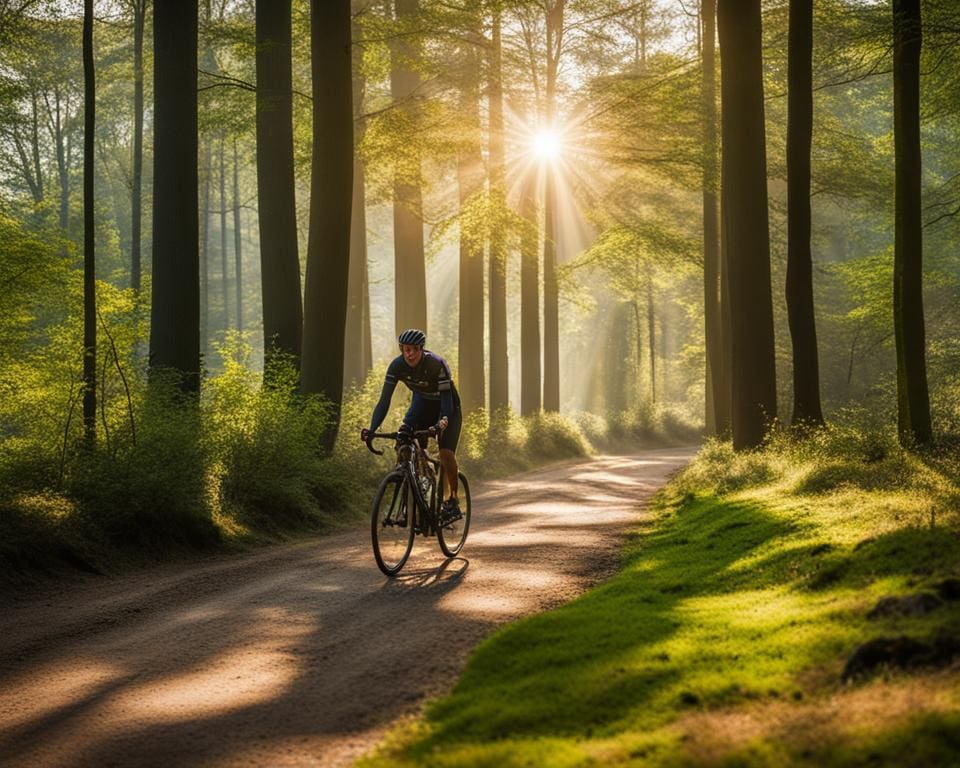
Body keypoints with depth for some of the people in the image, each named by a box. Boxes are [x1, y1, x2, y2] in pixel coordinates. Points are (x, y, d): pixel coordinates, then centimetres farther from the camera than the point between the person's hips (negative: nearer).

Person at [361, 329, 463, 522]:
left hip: (446, 408, -4)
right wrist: (372, 429, -33)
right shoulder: (397, 366, -21)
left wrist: (441, 422, -53)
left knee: (446, 452, -22)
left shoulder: (437, 364, -31)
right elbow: (384, 400, -21)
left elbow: (447, 400, -33)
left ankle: (453, 500, -4)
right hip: (421, 404, 4)